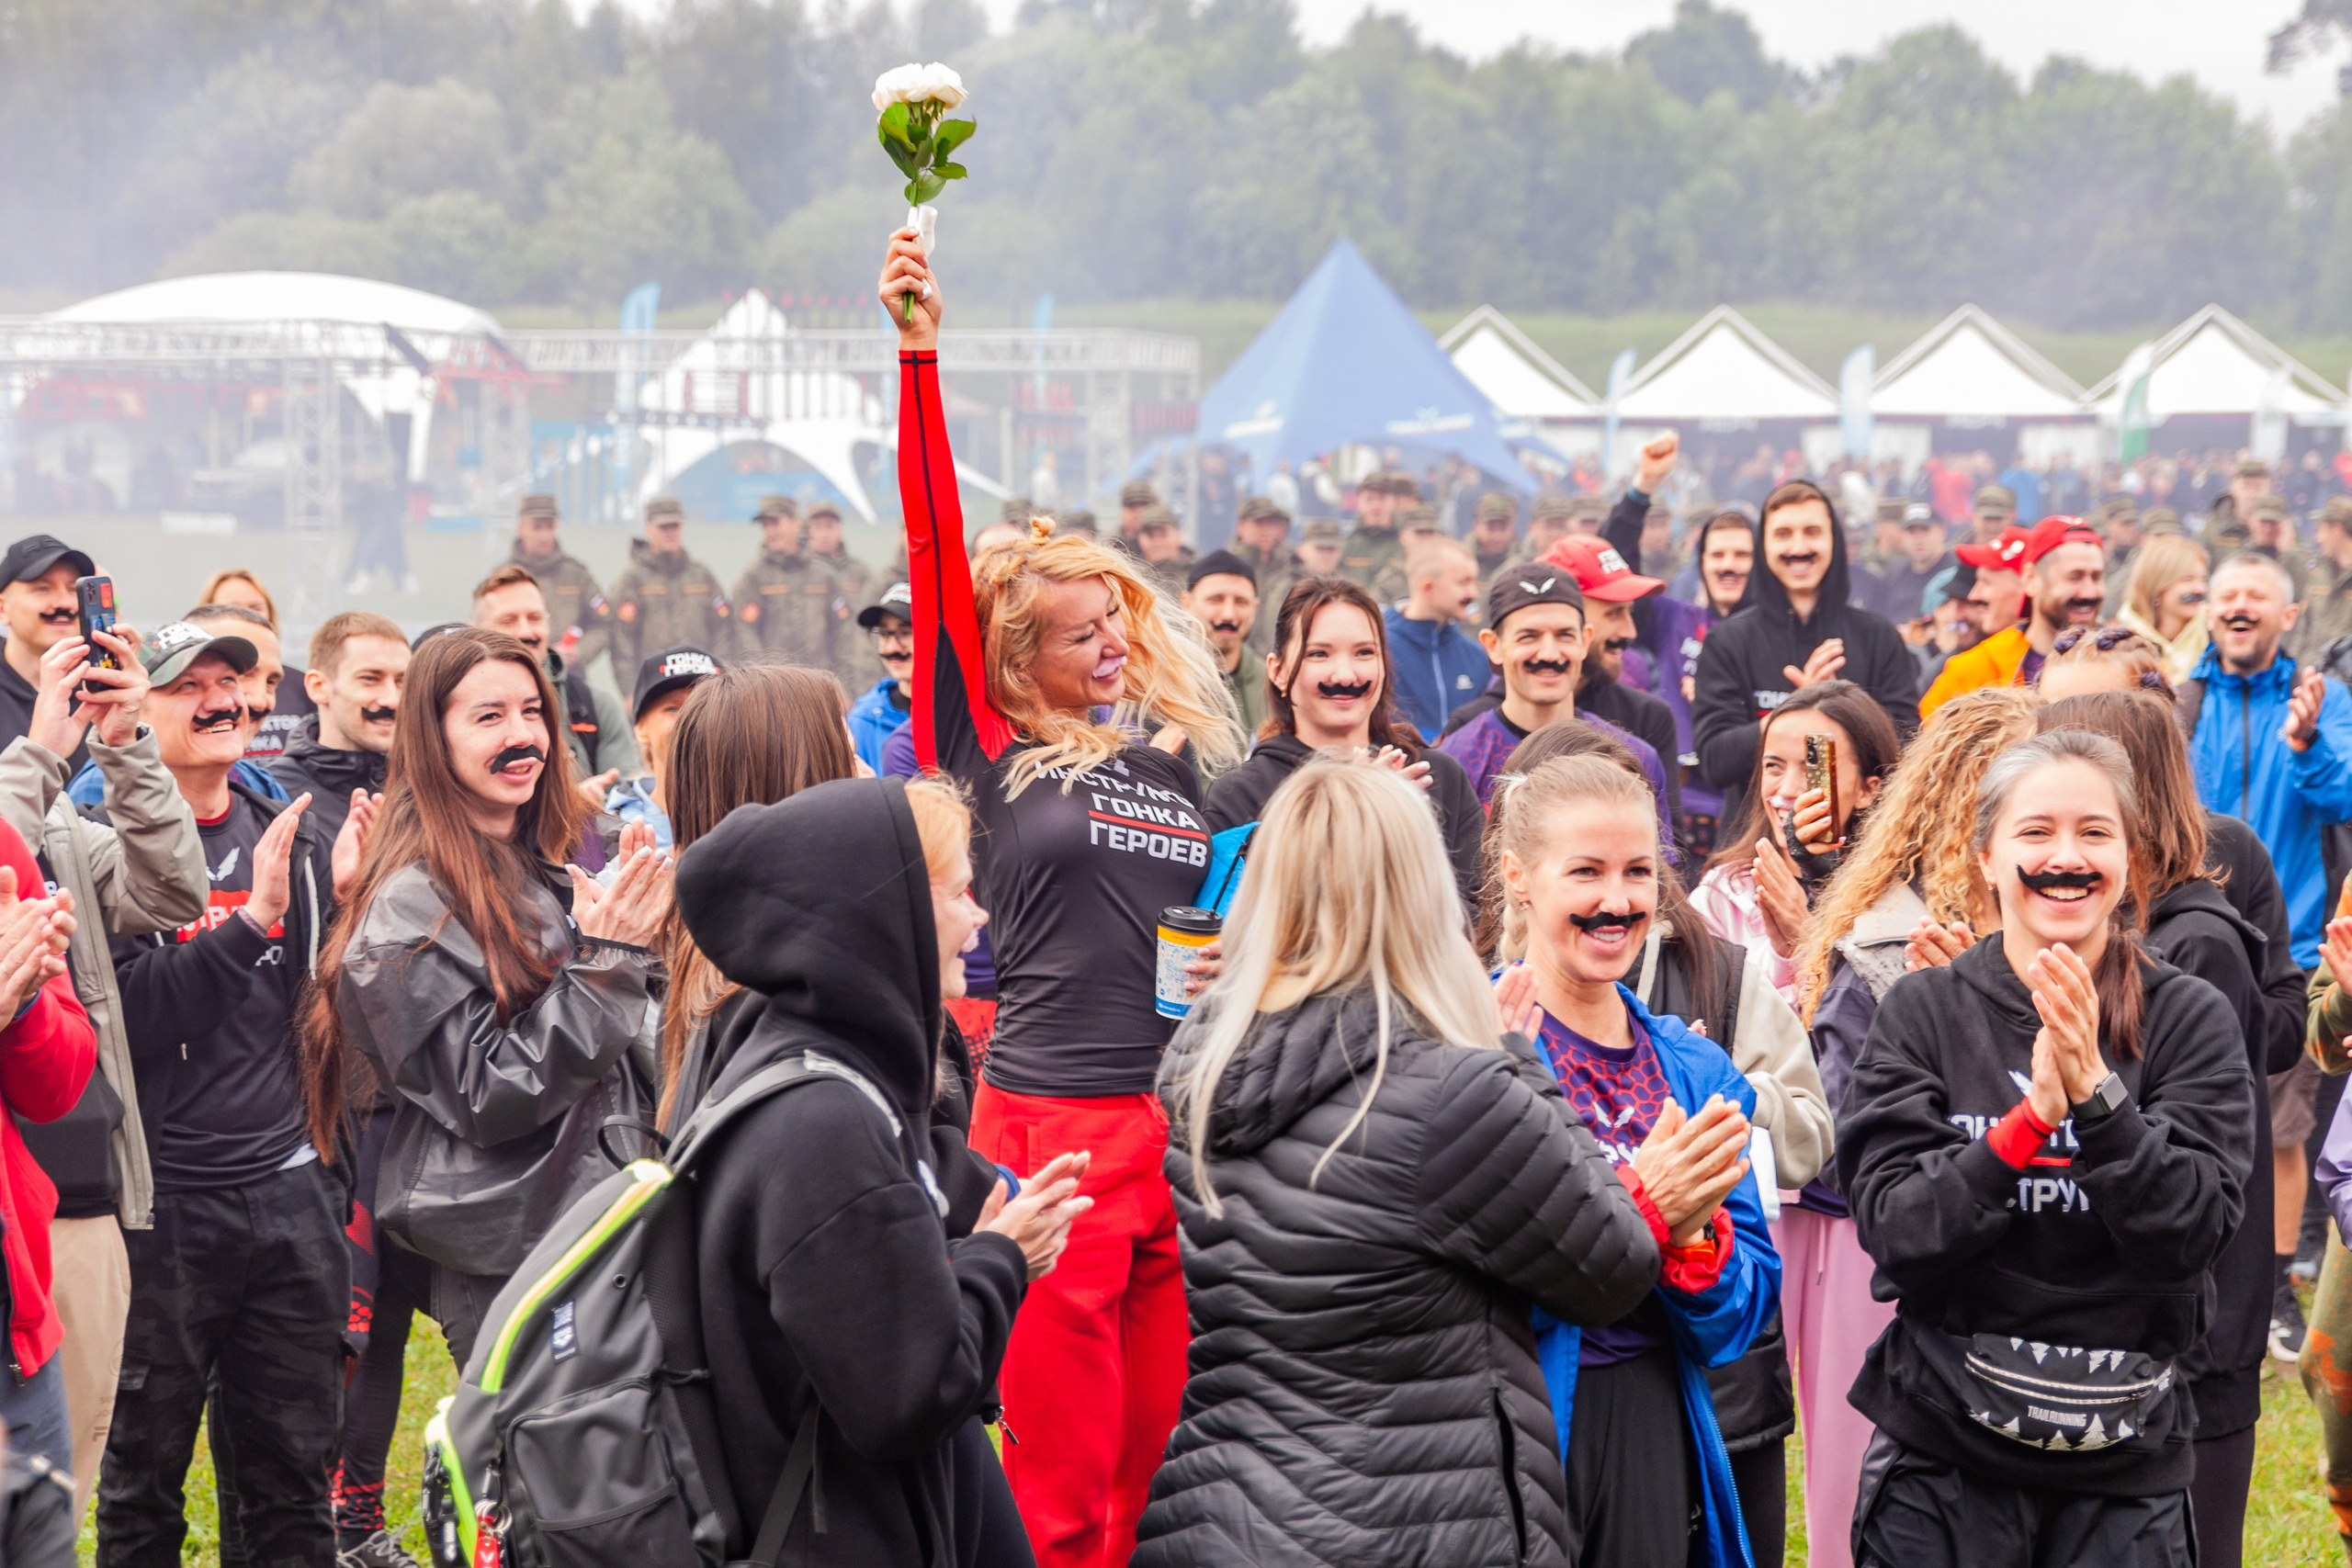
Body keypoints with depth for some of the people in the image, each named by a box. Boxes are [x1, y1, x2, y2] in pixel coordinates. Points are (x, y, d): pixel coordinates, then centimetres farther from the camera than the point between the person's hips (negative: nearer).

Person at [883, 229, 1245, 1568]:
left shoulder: (1185, 758, 14)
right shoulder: (998, 753, 1)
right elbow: (940, 550, -5)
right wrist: (919, 356, -10)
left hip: (1182, 1121, 5)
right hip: (1047, 1113, -5)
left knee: (1159, 1447, 8)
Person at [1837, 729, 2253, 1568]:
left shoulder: (2190, 1020, -3)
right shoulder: (1922, 1012, -2)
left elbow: (2191, 1235, -12)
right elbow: (1891, 1229, -10)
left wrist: (2095, 1089, -24)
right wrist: (2031, 1118, -23)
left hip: (2127, 1466, 0)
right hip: (1941, 1454, 0)